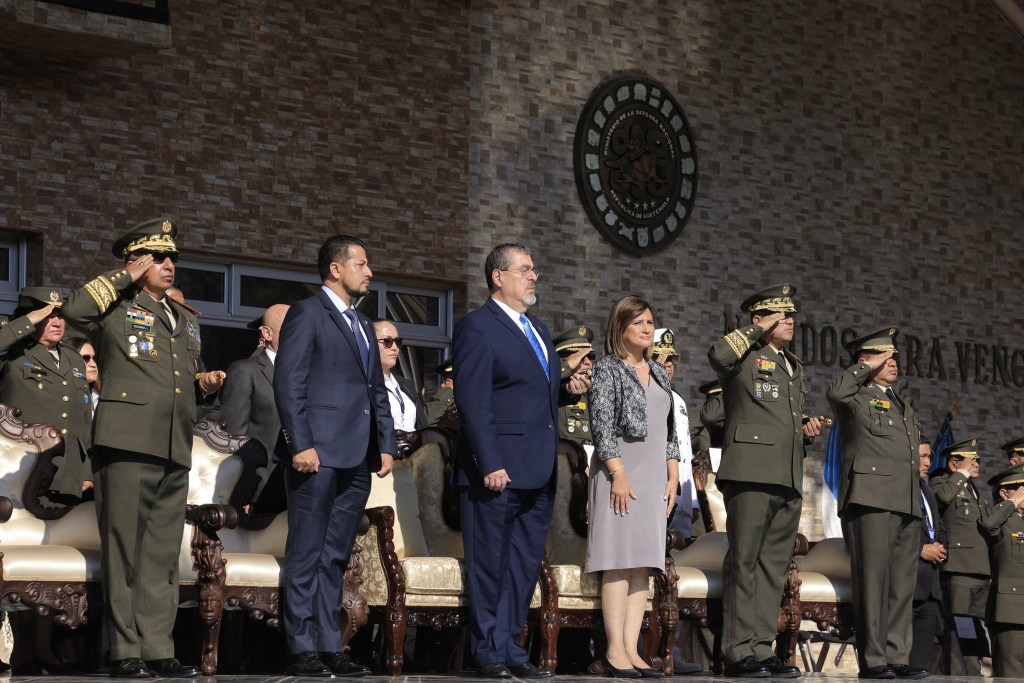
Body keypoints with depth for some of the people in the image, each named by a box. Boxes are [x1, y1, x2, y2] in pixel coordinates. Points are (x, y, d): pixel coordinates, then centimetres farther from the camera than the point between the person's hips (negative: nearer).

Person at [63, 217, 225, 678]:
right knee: (124, 548, -6)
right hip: (127, 443, -6)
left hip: (175, 449, 6)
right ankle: (125, 653, -3)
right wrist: (127, 277, -6)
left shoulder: (186, 321, 25)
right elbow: (74, 310, -16)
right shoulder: (116, 308, 5)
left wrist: (203, 383, 11)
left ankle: (157, 650, 8)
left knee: (163, 553, 5)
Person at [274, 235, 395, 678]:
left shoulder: (363, 325, 23)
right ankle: (303, 649, -2)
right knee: (306, 554, -4)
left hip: (357, 459, 8)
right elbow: (289, 384, -10)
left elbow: (377, 390, 23)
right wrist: (300, 444, -17)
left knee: (335, 557, 8)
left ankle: (329, 647, 10)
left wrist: (386, 444, 13)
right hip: (318, 454, -8)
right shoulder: (306, 314, -2)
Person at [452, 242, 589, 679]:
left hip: (538, 474, 8)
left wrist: (569, 390, 5)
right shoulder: (477, 327, -7)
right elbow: (473, 402, -14)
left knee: (525, 565, 10)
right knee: (489, 565, 0)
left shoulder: (537, 330, 19)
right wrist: (490, 465, -20)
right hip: (499, 472, -8)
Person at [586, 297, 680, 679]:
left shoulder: (659, 374, 19)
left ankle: (631, 650, 2)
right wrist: (619, 474, -15)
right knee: (619, 561, -10)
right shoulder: (608, 368, -1)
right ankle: (615, 651, -10)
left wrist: (673, 476, 12)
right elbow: (602, 424, -9)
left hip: (654, 478, 7)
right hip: (620, 472, -7)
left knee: (643, 564, 2)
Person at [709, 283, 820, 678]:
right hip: (751, 474, -8)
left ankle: (762, 649, 9)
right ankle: (739, 652, -5)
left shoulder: (794, 367, 24)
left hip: (789, 481, 8)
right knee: (744, 563, -6)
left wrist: (807, 430, 11)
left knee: (774, 565, 6)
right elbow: (718, 355, -24)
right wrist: (758, 331, -11)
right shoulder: (745, 355, 1)